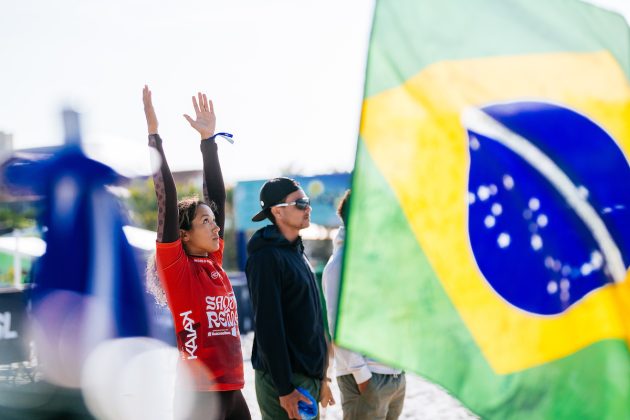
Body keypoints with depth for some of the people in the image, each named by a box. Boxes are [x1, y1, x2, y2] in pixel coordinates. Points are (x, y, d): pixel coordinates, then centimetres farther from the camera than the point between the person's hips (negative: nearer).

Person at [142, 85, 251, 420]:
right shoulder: (176, 266, -5)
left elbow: (216, 193, 13)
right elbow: (167, 199, -11)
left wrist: (208, 137, 14)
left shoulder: (214, 261, 11)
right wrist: (154, 133, -12)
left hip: (232, 391, 7)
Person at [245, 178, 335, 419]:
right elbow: (268, 327, -19)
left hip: (309, 376, 9)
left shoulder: (297, 253, 15)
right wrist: (284, 389, -21)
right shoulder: (267, 257, -14)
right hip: (283, 381, -9)